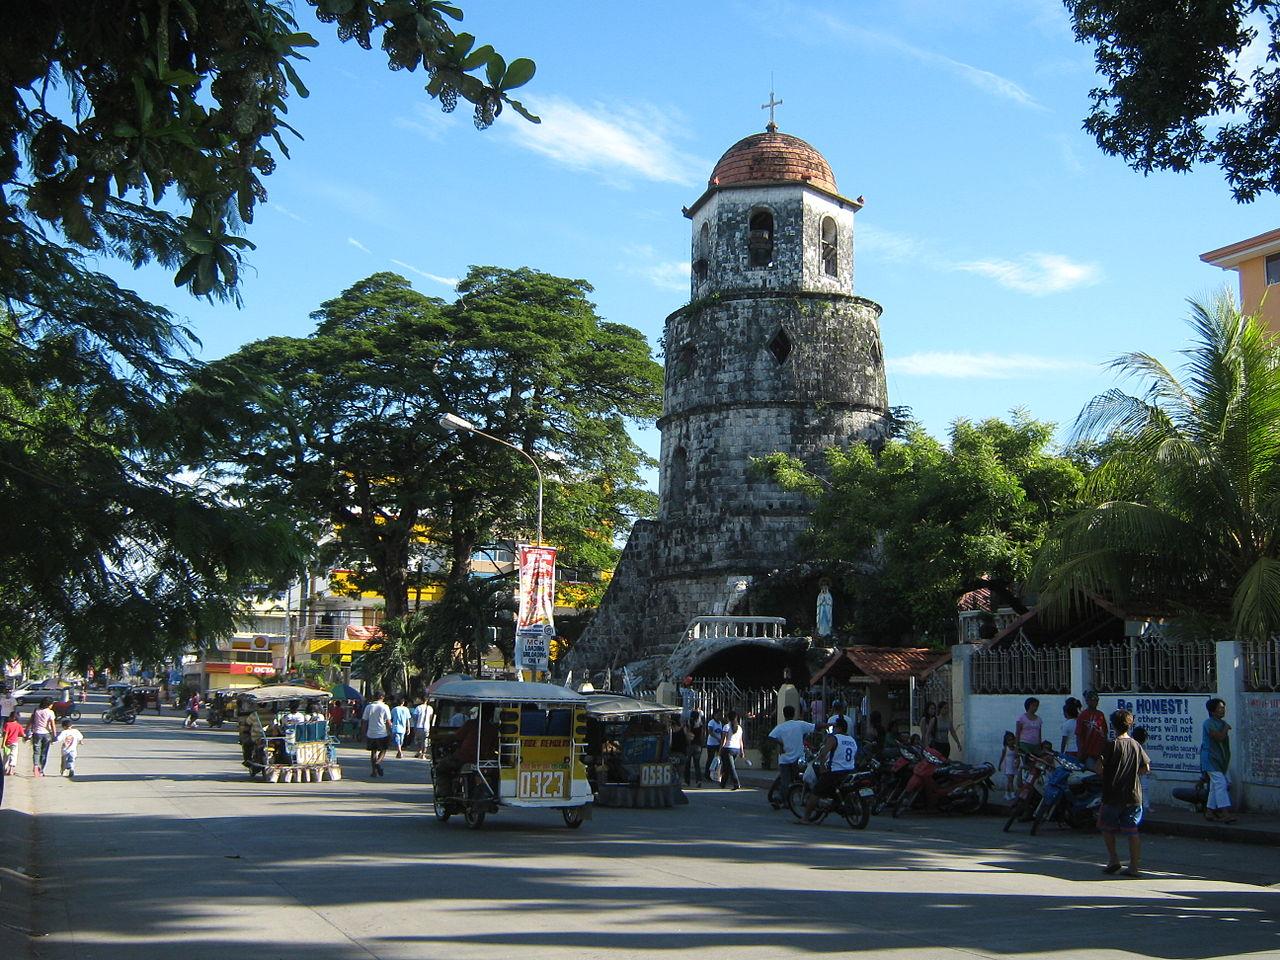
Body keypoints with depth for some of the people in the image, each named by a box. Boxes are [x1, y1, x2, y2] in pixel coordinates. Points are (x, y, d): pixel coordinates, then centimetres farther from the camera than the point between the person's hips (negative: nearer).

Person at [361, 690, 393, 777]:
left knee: (373, 752, 11)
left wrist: (364, 734, 13)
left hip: (371, 734, 2)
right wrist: (390, 734, 2)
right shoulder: (384, 707, -5)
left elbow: (364, 722, 5)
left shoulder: (368, 707, 3)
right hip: (382, 734, -2)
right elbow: (388, 722, -6)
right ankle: (378, 762, -14)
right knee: (383, 750, 13)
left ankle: (374, 771, 8)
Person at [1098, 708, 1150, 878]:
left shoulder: (1111, 746, -12)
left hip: (1113, 795, -4)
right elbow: (1146, 768, 8)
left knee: (1107, 827, 14)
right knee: (1132, 830, 7)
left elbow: (1100, 767, -13)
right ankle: (1134, 866, 5)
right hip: (1133, 794, 4)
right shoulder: (1136, 745, 2)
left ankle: (1113, 859, 7)